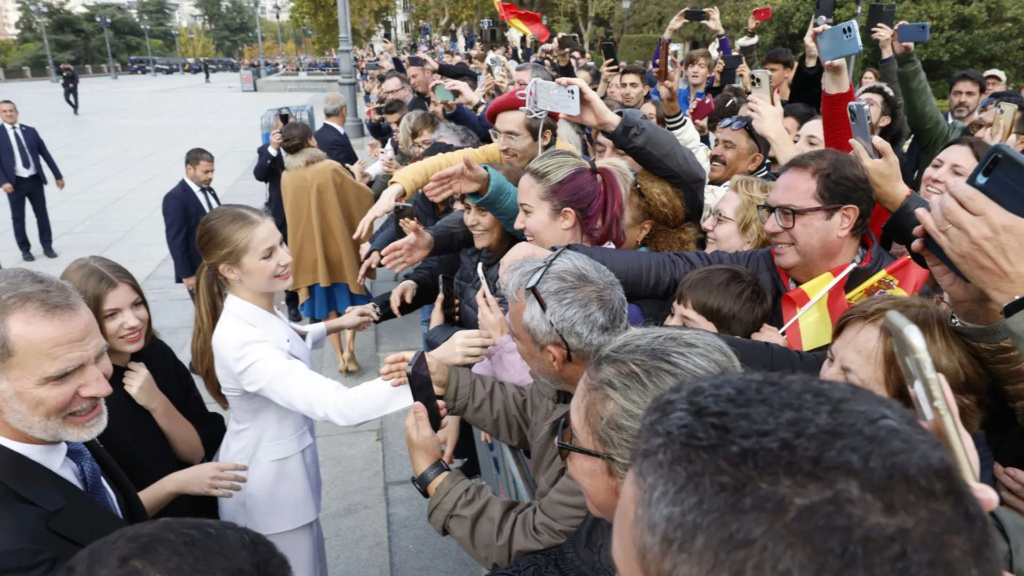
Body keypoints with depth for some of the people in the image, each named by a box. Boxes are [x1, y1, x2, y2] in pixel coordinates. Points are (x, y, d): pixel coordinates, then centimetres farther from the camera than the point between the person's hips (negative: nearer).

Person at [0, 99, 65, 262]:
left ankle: (47, 246, 25)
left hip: (35, 180, 2)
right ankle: (25, 250, 19)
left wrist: (58, 176, 7)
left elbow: (45, 154, 8)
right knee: (18, 218, 6)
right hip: (15, 183, -2)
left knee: (42, 215, 11)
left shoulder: (30, 131, 5)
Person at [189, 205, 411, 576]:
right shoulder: (241, 341, -35)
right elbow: (338, 406, -45)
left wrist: (333, 326, 4)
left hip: (285, 470, 8)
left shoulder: (254, 311, -7)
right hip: (270, 486, -8)